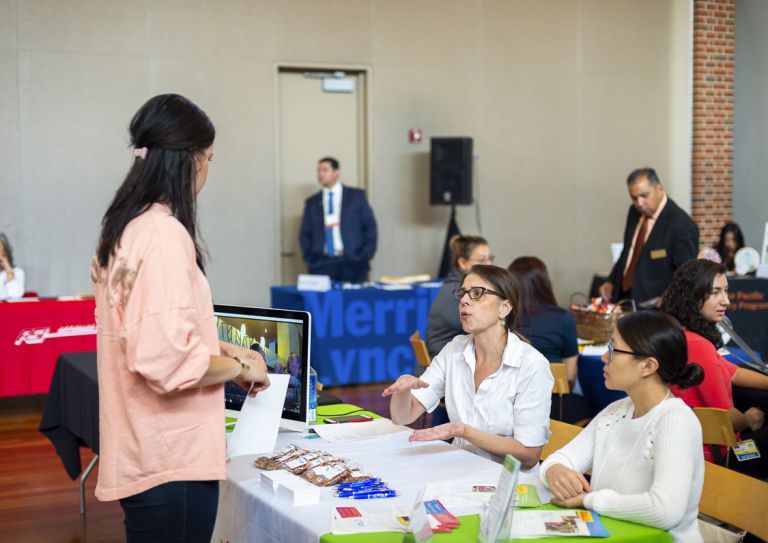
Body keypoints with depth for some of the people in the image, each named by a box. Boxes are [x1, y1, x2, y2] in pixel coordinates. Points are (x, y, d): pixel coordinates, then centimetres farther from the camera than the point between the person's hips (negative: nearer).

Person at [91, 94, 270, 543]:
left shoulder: (126, 228, 9)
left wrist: (225, 350, 18)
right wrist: (240, 367, -11)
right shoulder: (165, 234, -21)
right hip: (171, 460, -9)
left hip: (145, 452, 10)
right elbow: (169, 360, -27)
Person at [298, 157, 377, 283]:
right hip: (322, 264, 1)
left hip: (351, 263, -1)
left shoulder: (356, 195, 7)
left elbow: (369, 226, 6)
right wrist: (309, 258, 0)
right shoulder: (312, 202, 13)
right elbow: (305, 234, 14)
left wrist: (367, 254, -4)